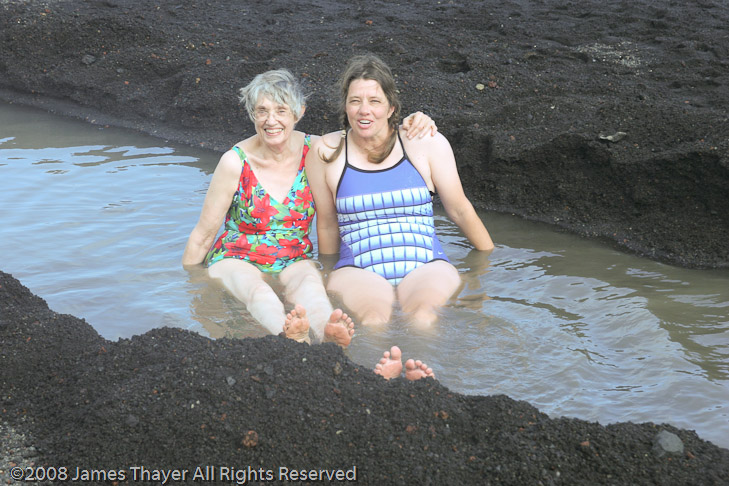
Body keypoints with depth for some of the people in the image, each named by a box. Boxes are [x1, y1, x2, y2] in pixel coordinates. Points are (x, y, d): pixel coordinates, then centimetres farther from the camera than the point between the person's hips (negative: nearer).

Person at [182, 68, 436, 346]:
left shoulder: (314, 151, -4)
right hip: (236, 260, -1)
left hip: (294, 261, 2)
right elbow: (203, 234, 0)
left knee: (309, 282, -36)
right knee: (256, 289, -38)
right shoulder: (236, 162, -11)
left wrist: (407, 124, -12)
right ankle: (289, 335, -70)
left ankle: (326, 332, -68)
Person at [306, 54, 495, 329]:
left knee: (423, 313, -34)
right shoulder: (326, 152, 5)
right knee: (374, 314, -34)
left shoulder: (427, 144, 4)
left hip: (426, 267, 0)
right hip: (358, 272, 0)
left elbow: (459, 210, 14)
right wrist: (329, 274, 23)